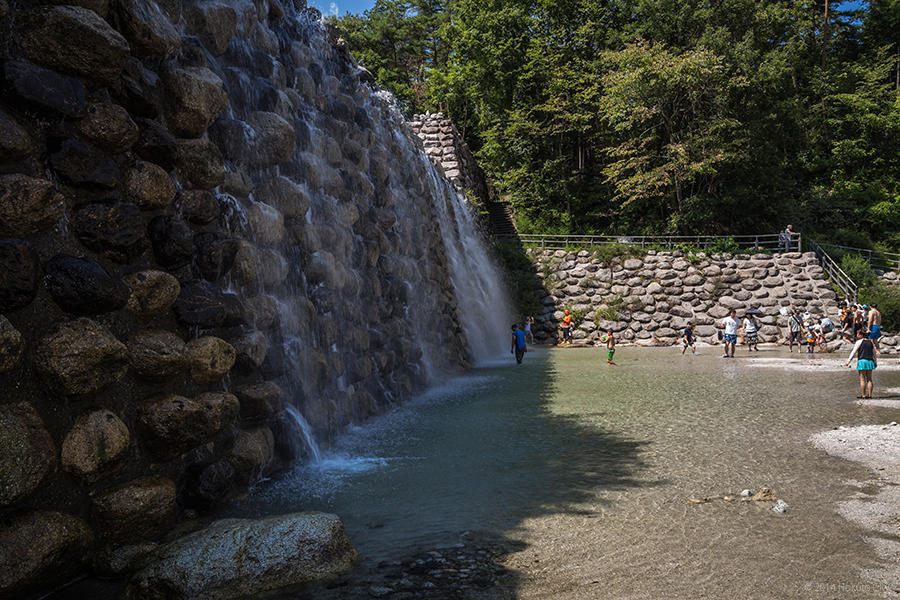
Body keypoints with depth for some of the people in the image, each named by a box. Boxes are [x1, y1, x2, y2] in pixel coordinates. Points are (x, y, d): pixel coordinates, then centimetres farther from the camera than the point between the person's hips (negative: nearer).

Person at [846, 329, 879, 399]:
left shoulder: (859, 341, -3)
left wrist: (848, 361, -7)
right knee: (869, 379, 11)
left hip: (862, 361, -6)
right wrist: (876, 362, 28)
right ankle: (869, 394, 10)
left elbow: (854, 352, -7)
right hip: (870, 361, 6)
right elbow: (875, 353, 20)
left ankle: (863, 395, -6)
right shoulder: (871, 342, 15)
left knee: (862, 379, -4)